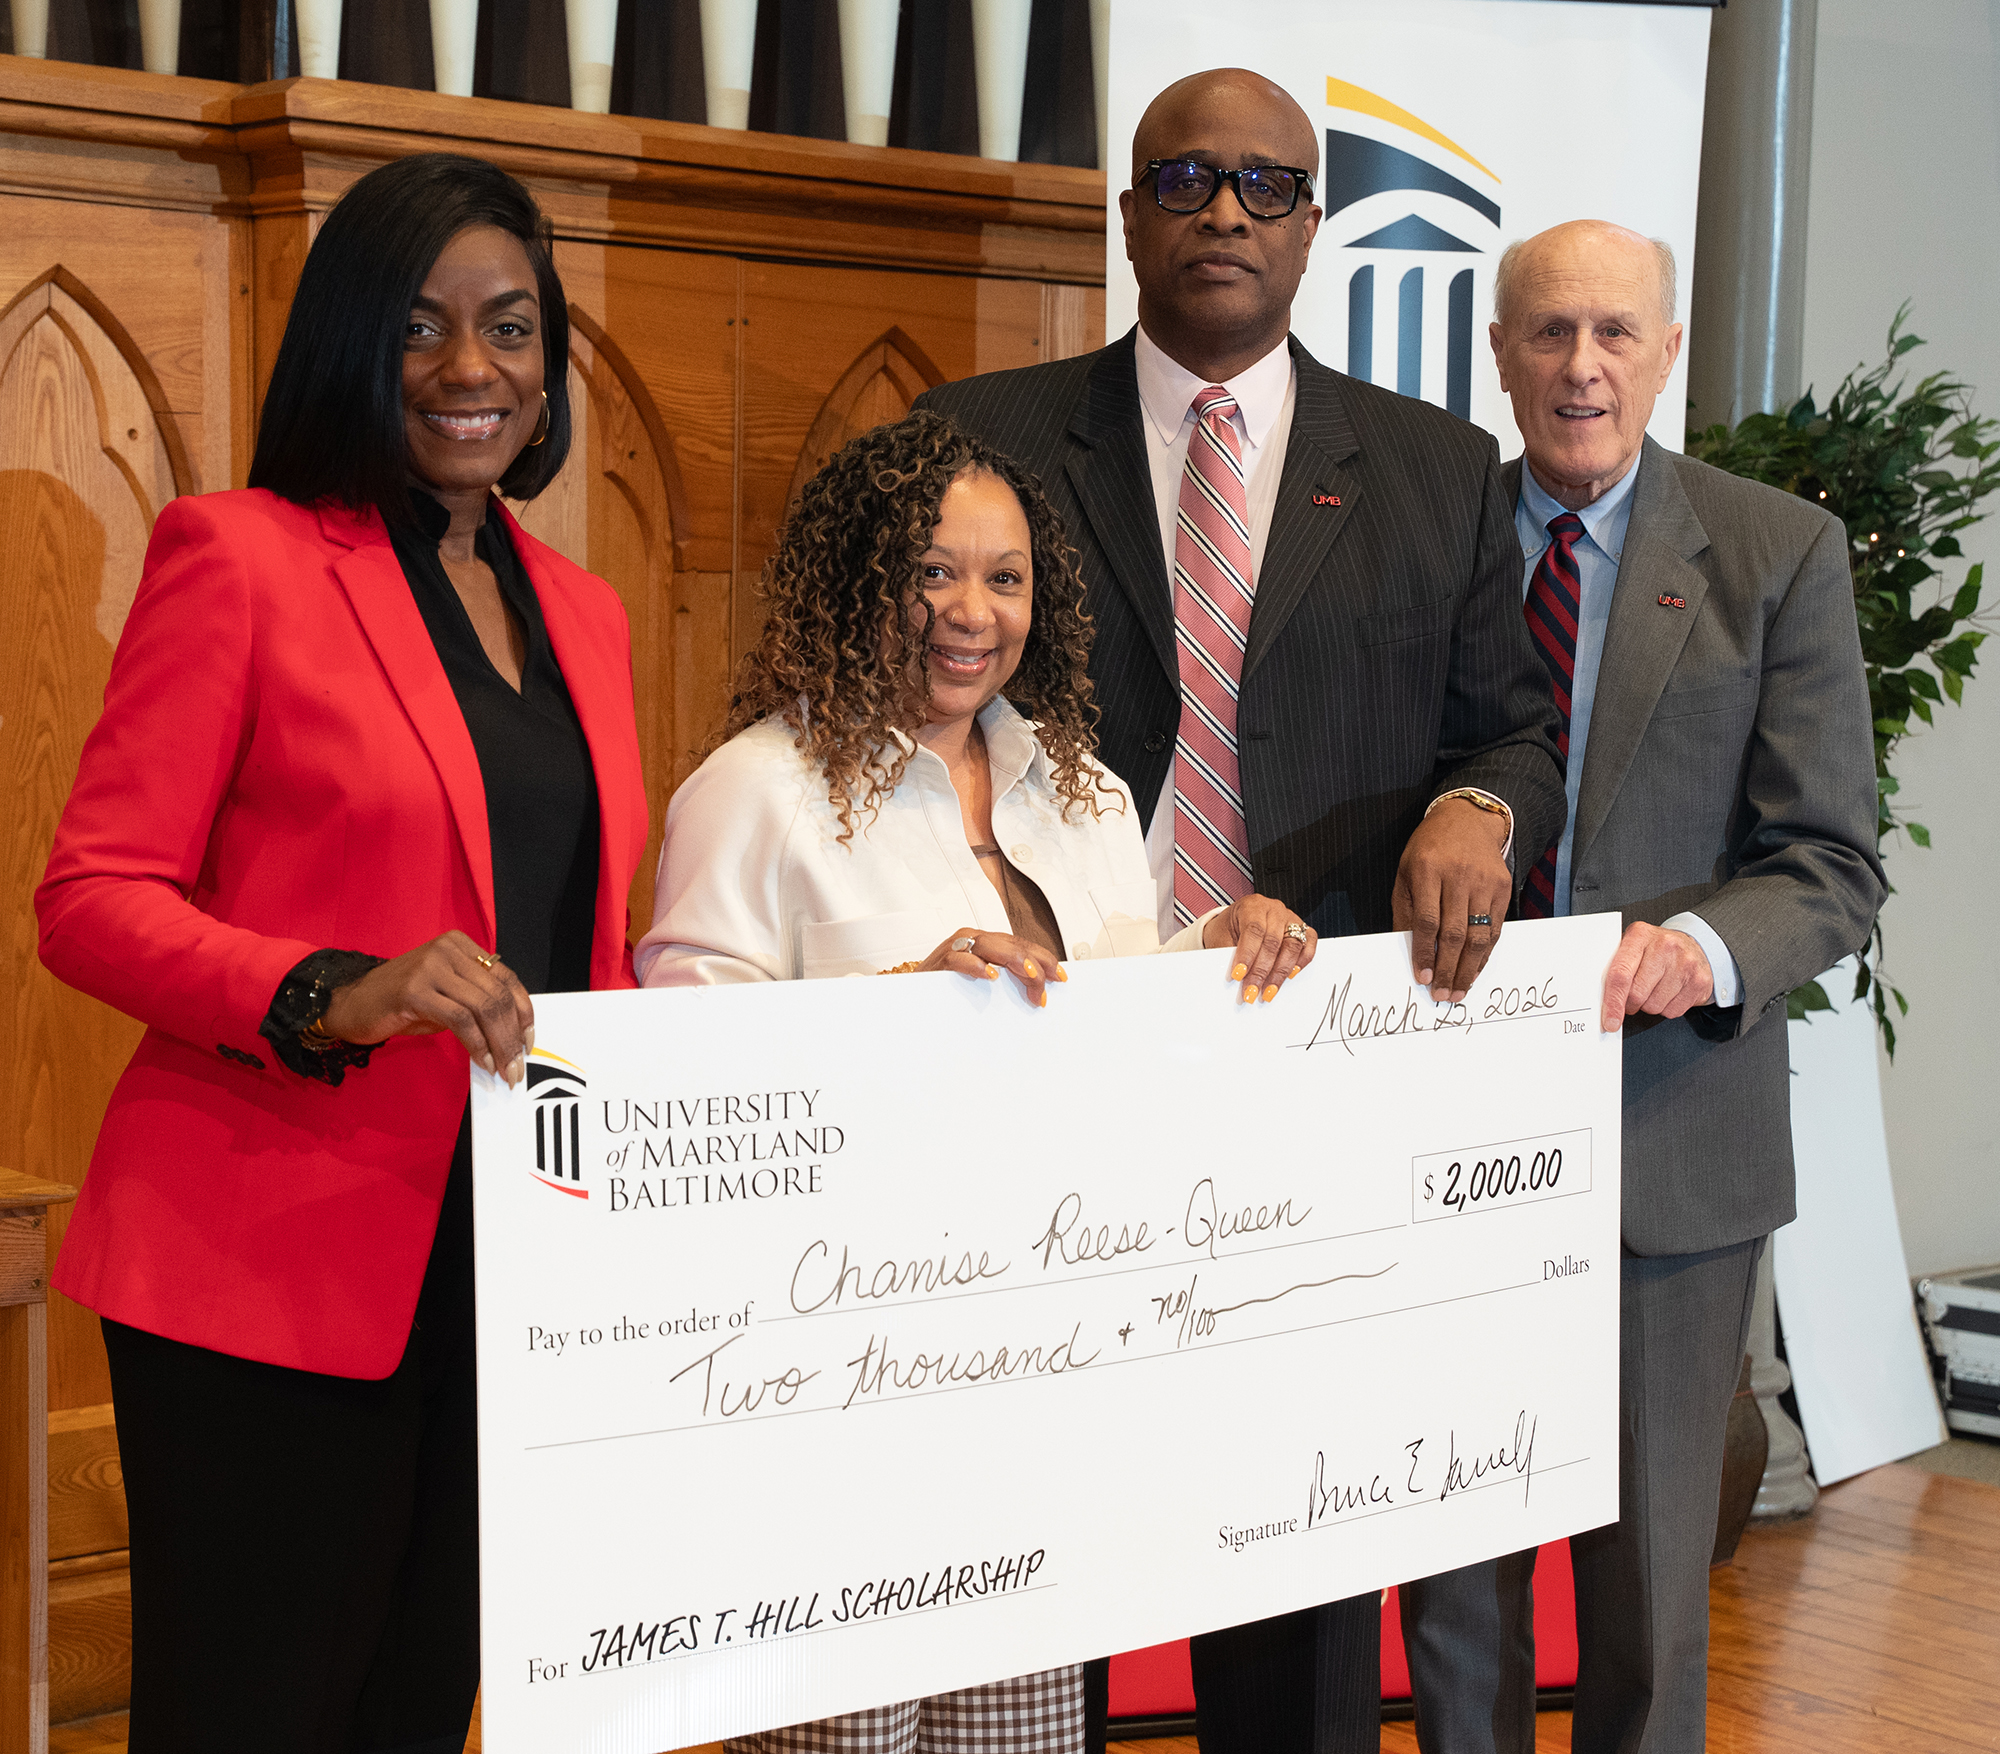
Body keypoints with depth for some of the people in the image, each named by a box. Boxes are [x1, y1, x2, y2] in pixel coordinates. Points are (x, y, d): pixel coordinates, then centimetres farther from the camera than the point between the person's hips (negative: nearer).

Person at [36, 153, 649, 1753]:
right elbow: (92, 897, -8)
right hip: (272, 1263, -6)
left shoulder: (583, 612, 16)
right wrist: (333, 995, -24)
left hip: (518, 1257, 6)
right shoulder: (238, 555, -3)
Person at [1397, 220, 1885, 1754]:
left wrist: (1700, 948, -27)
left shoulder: (1779, 554, -2)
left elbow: (1833, 867, -7)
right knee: (1447, 1560, 12)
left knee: (1648, 1562, 9)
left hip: (1670, 1131, -2)